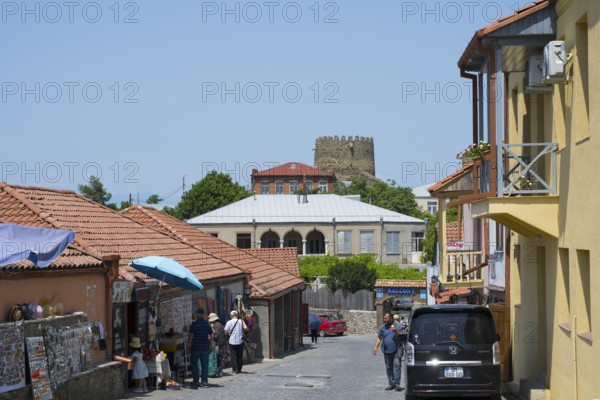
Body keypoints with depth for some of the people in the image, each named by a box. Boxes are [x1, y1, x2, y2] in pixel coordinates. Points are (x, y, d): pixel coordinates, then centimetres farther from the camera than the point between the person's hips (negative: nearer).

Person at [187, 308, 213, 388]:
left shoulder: (194, 323, -8)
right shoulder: (207, 323, 3)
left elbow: (190, 335, -10)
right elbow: (211, 335, 5)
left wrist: (189, 344, -1)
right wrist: (210, 345, 12)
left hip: (195, 347, -3)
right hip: (205, 347, 3)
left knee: (194, 364, 9)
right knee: (205, 365, 6)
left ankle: (195, 381, 6)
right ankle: (204, 382, 5)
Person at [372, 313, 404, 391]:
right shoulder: (382, 327, 10)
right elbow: (379, 338, 13)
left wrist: (397, 332, -22)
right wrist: (376, 347, 1)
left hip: (396, 350, -4)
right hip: (387, 351, 4)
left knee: (396, 366, -12)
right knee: (389, 368, 6)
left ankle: (397, 383, -14)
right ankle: (391, 383, 13)